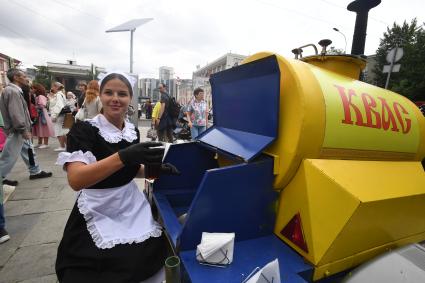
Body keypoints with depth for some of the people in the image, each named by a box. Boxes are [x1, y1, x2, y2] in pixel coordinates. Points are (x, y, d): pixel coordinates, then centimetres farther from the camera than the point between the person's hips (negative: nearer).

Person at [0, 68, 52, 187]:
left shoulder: (15, 90, 14)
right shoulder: (12, 91, -19)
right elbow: (15, 114, -24)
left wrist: (25, 129, 19)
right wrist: (24, 130, -21)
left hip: (20, 130, 10)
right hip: (16, 131, -10)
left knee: (28, 150, 16)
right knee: (10, 155, 1)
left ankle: (35, 172, 25)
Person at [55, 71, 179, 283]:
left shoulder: (133, 131, 3)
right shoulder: (83, 130, -13)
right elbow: (75, 180, -27)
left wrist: (153, 169, -6)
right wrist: (123, 156, -38)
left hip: (131, 205, 5)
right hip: (98, 212, -4)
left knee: (153, 253, -4)